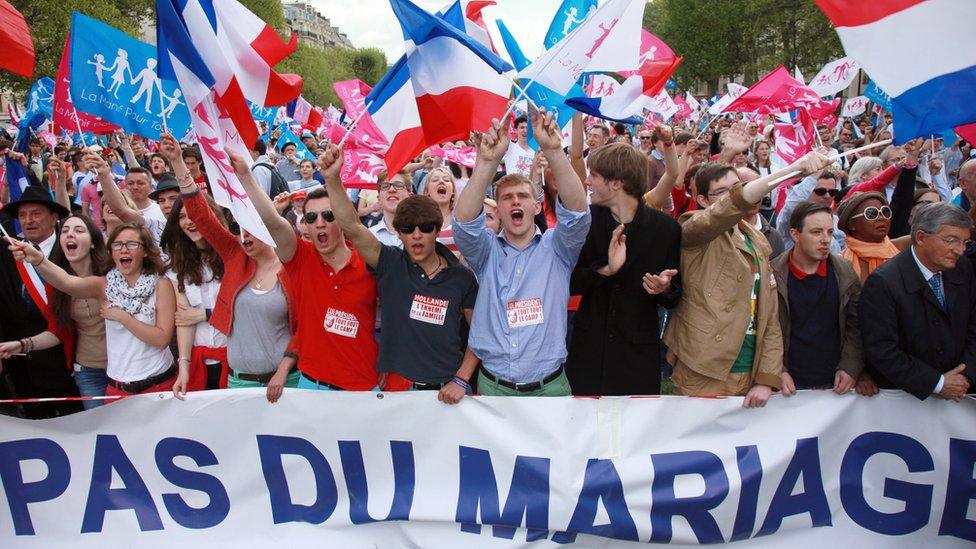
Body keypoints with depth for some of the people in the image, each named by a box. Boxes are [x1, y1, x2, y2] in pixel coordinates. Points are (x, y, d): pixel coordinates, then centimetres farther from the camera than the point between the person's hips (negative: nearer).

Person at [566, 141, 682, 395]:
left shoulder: (666, 228, -7)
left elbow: (674, 299, 2)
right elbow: (569, 282, -4)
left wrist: (665, 289, -21)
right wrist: (605, 270, -21)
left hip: (639, 355, -2)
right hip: (589, 352, 2)